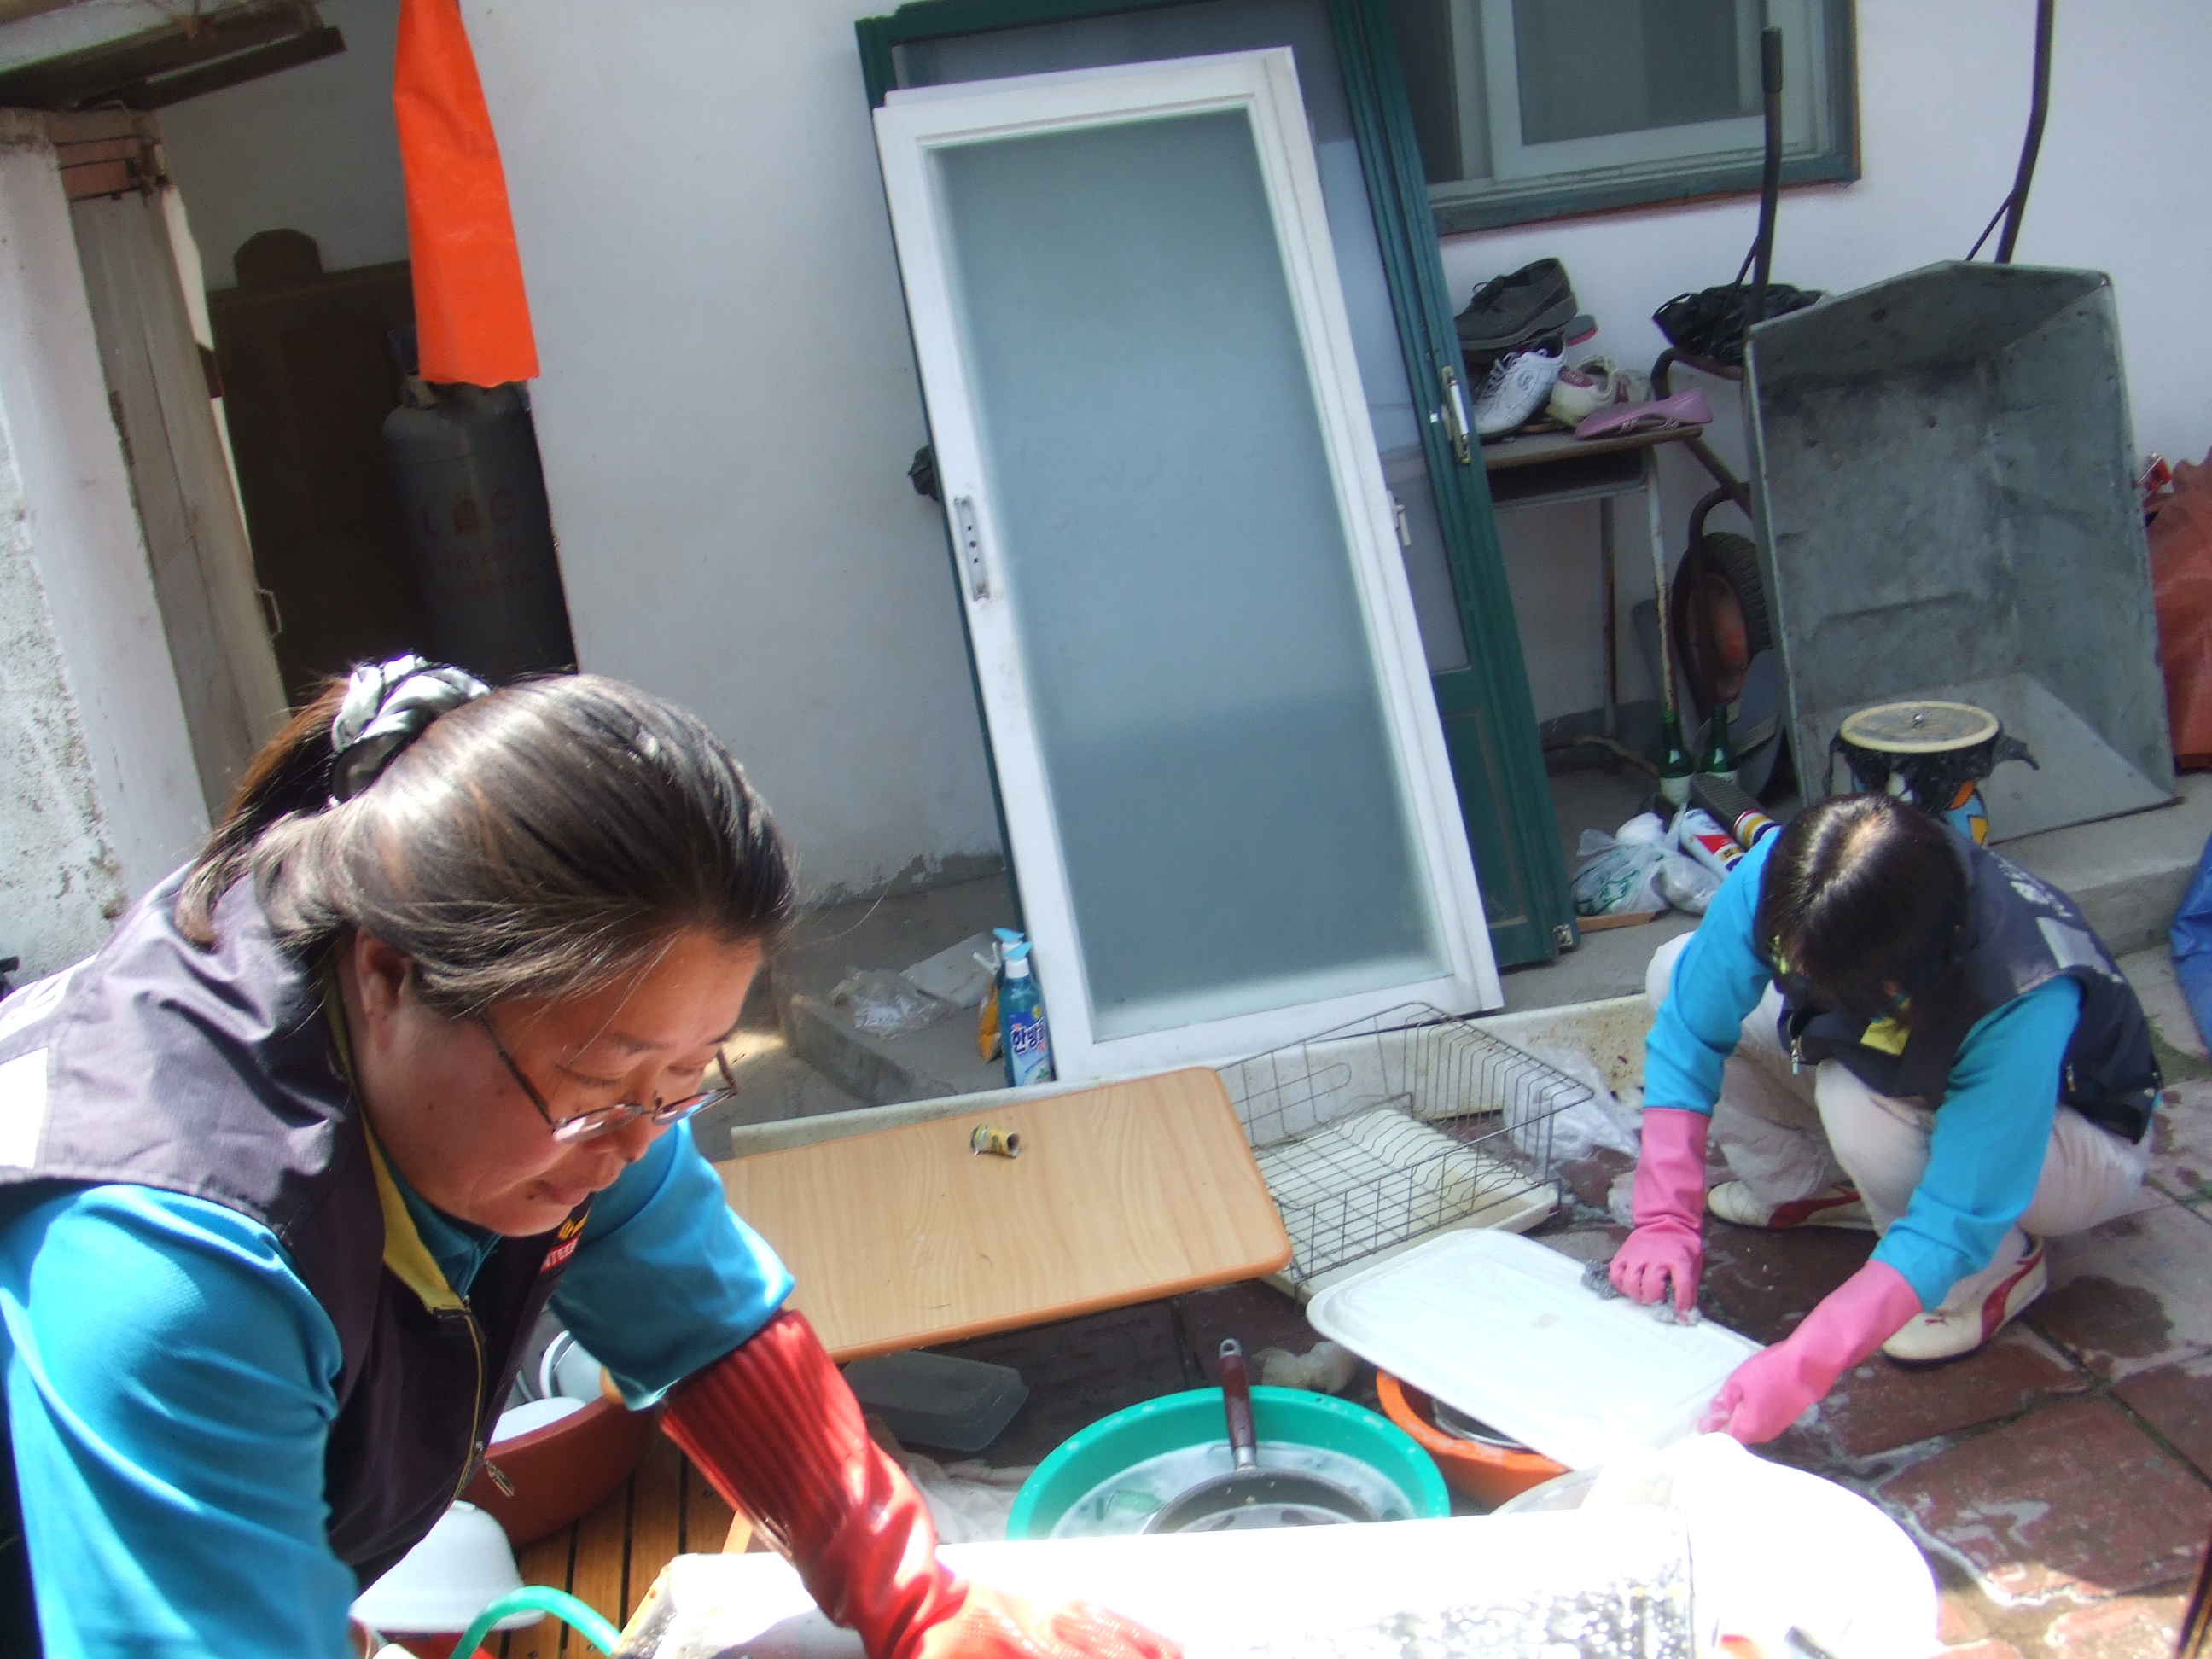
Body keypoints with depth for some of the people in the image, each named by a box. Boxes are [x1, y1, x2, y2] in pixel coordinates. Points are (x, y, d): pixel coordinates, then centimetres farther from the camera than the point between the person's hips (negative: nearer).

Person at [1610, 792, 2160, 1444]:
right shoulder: (1778, 875, -31)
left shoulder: (2026, 1000, -42)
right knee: (1676, 973, -14)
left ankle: (2002, 1269, -8)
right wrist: (1665, 1218, -32)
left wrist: (1802, 1367, -47)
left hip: (2075, 1139, -5)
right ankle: (1810, 1186, 4)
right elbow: (1689, 1031, -22)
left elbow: (1955, 1225, -40)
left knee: (1858, 1098, -38)